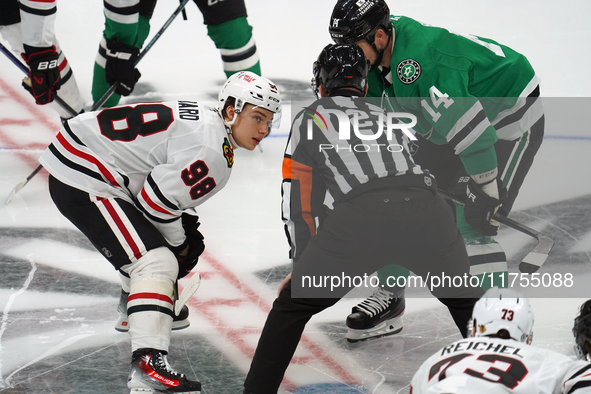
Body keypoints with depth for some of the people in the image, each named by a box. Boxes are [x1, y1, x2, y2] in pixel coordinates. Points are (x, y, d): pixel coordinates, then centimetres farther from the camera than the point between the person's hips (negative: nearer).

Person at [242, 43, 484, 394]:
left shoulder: (309, 119, 26)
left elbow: (299, 204, 23)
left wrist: (303, 264, 34)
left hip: (359, 218, -3)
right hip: (427, 212, 3)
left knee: (294, 302, 15)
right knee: (467, 301, 27)